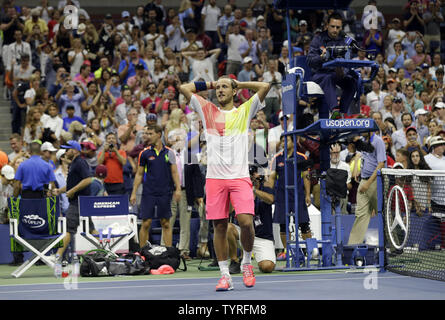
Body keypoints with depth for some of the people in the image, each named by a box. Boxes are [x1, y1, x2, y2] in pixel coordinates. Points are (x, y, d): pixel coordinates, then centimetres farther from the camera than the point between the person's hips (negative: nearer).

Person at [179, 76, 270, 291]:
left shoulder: (244, 111, 13)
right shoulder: (208, 111, 16)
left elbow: (265, 86, 4)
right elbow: (184, 88, 13)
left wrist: (239, 84, 13)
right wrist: (209, 85, 19)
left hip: (240, 177, -2)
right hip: (215, 178, 2)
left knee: (246, 221, -16)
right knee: (219, 226, 0)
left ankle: (246, 262, 8)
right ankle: (225, 274, 7)